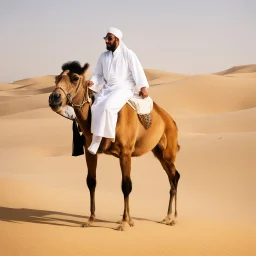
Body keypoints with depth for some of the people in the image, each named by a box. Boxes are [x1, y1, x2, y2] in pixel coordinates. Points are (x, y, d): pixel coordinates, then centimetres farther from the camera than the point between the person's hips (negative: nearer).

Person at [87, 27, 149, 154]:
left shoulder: (128, 54, -2)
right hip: (107, 88, 5)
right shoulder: (103, 56, 12)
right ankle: (95, 142, -22)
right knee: (97, 107, -22)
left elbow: (138, 71, -3)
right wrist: (92, 82, -4)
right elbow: (98, 74, 16)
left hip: (124, 88, -5)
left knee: (107, 106, -32)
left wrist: (143, 87, -10)